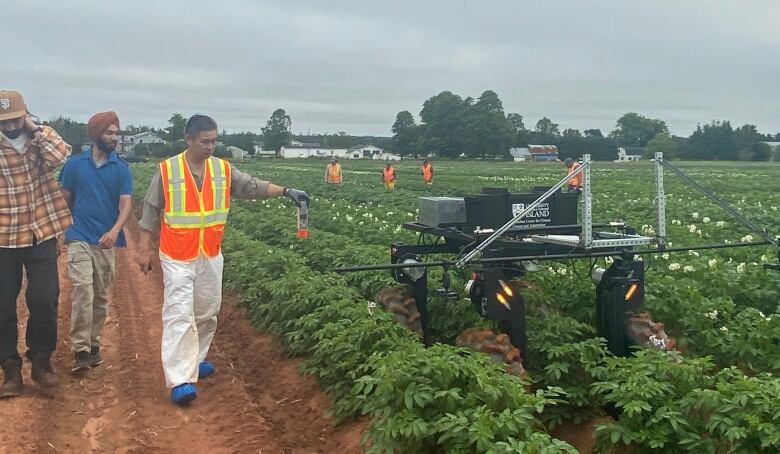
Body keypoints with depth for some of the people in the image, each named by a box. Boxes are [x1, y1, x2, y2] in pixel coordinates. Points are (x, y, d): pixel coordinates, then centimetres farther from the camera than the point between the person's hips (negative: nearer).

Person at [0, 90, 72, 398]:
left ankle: (41, 361, 21)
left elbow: (61, 154, -20)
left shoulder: (41, 141, 2)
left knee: (44, 300, 2)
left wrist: (36, 129, -14)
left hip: (42, 236, 0)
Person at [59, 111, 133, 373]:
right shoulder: (75, 164, 2)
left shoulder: (121, 169, 1)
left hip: (106, 241, 2)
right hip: (79, 238, -1)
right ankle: (80, 350, -10)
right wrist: (59, 232, 10)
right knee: (83, 292, -14)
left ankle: (94, 344, 24)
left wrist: (114, 231, -26)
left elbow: (126, 204, -8)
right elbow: (64, 200, 10)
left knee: (101, 296, 9)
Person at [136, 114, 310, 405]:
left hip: (211, 256, 4)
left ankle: (195, 360, 33)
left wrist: (287, 191, -16)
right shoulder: (167, 170, -8)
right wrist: (144, 249, -2)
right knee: (179, 314, -9)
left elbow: (253, 187, -2)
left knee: (207, 312, 13)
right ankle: (180, 380, -9)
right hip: (177, 257, -4)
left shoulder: (223, 170, 1)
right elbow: (151, 212, -2)